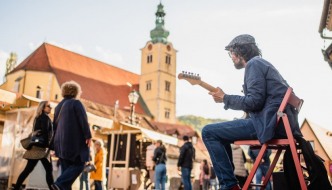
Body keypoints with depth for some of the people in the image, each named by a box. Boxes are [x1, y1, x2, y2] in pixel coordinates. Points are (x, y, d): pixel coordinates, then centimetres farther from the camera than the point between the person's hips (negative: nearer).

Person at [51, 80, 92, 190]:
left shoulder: (59, 106, 17)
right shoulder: (76, 103, -6)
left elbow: (55, 124, 20)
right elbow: (83, 120, -14)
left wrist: (56, 144, 24)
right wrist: (88, 136, -12)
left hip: (61, 141, 8)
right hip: (74, 140, -7)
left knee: (66, 167, 10)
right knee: (78, 165, -2)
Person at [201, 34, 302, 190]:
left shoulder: (253, 64, -6)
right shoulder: (263, 64, 25)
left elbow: (254, 101, -18)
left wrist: (225, 98, -5)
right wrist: (226, 98, 19)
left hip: (270, 122, -10)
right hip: (278, 120, 10)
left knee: (209, 132, -9)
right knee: (220, 133, 22)